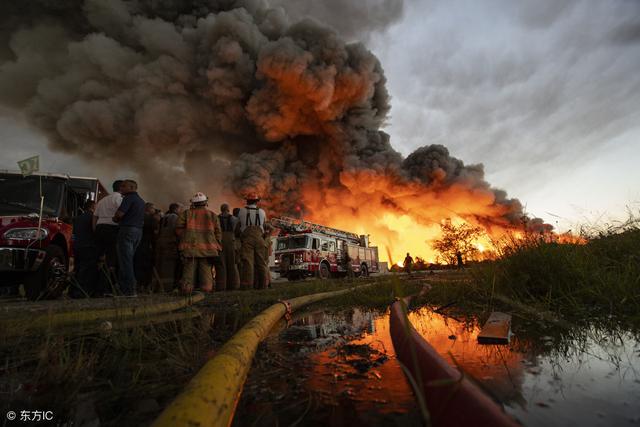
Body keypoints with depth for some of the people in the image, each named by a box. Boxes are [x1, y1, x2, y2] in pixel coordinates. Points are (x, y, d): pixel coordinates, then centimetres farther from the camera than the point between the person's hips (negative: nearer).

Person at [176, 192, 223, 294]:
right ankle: (206, 291, 3)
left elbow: (178, 229, -2)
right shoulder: (212, 215, 9)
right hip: (207, 249, 0)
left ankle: (187, 291, 4)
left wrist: (184, 241, 8)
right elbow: (218, 233, 6)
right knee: (206, 271, 5)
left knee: (189, 270, 5)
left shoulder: (186, 214, 8)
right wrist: (216, 247, 11)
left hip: (189, 248, 0)